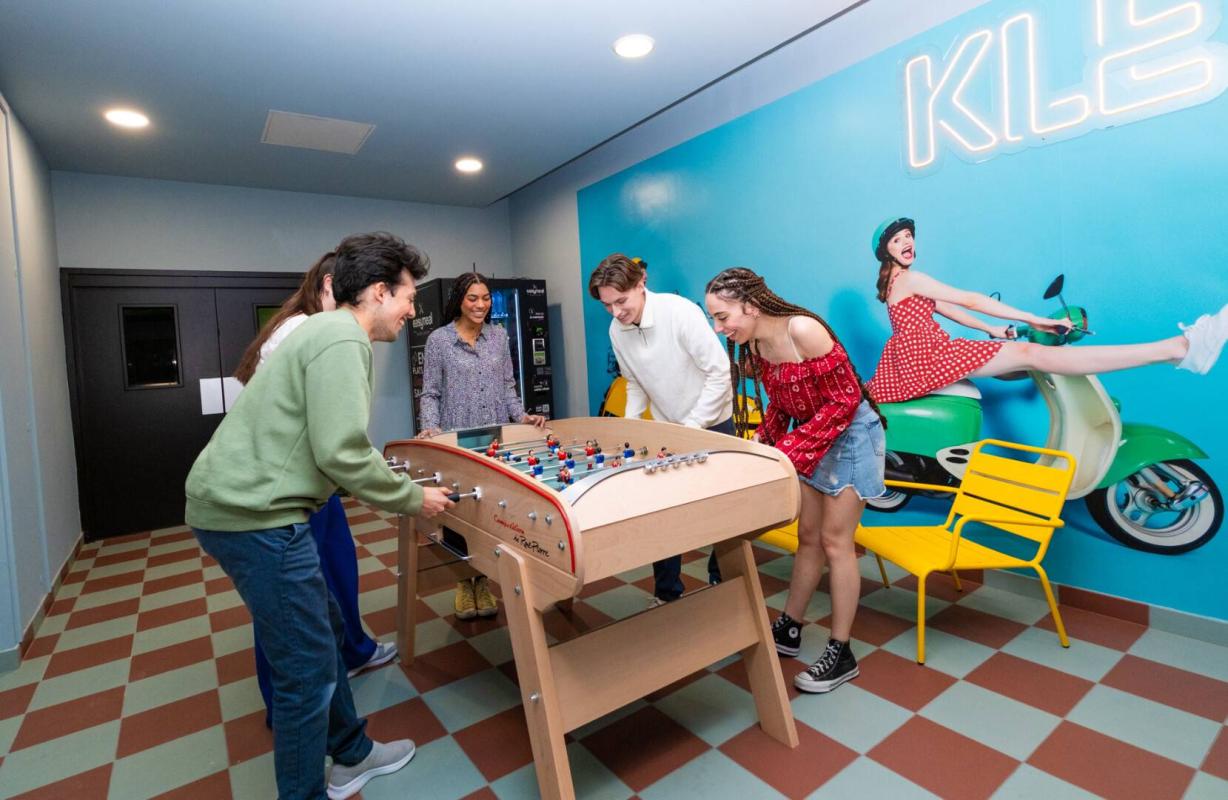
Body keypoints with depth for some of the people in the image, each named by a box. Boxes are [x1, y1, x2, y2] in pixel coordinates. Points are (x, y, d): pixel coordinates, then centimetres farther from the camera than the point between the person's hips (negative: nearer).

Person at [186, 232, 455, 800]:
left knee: (322, 632, 21)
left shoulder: (328, 330, 16)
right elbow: (341, 454, -23)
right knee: (309, 667, 1)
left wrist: (399, 487, 16)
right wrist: (412, 498, -10)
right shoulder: (342, 339, -16)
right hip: (256, 515, -11)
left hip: (235, 502, 11)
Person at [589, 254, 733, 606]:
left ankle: (721, 583, 27)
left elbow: (719, 372, -21)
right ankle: (666, 593, 21)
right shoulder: (617, 331, -7)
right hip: (666, 427, 5)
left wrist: (693, 425, -21)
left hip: (710, 423, -4)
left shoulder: (681, 312, -24)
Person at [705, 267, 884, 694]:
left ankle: (841, 654, 13)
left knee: (834, 542, -2)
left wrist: (790, 449, -26)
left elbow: (845, 399, -24)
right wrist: (763, 442, -10)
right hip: (809, 437, 7)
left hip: (851, 433, -7)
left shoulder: (803, 329, -27)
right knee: (808, 538, 14)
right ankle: (788, 630, 27)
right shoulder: (754, 347, -5)